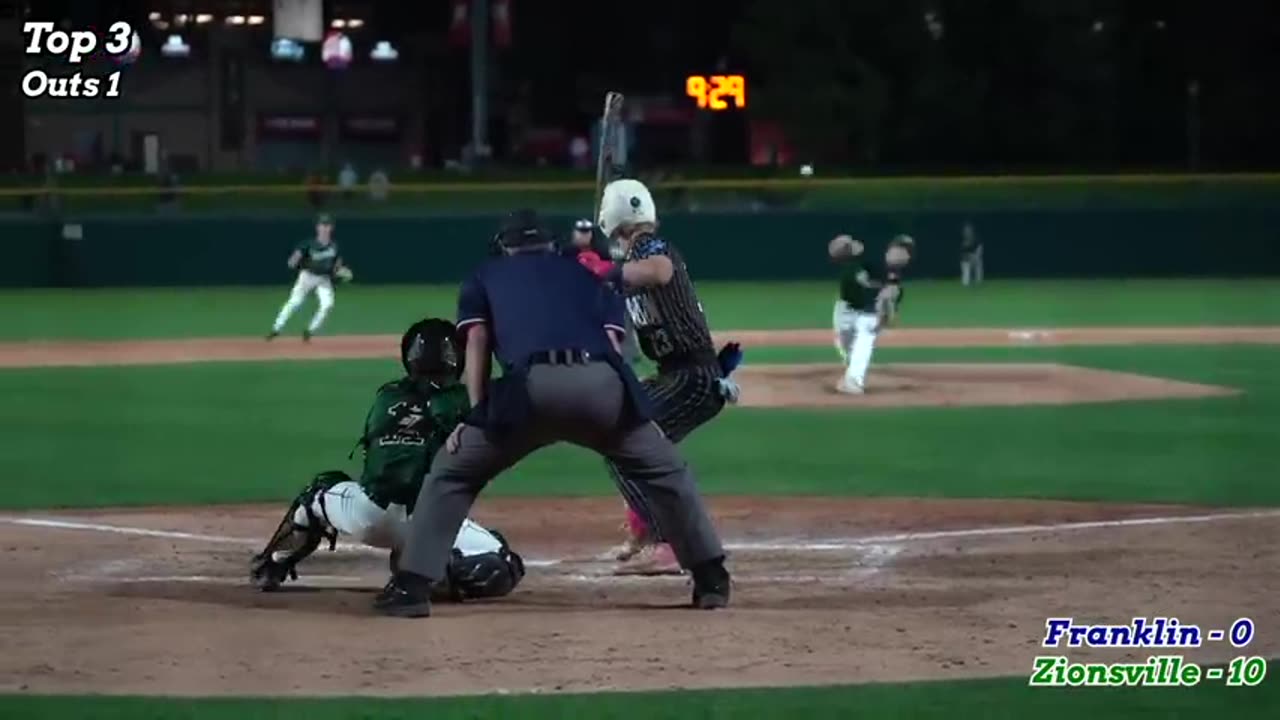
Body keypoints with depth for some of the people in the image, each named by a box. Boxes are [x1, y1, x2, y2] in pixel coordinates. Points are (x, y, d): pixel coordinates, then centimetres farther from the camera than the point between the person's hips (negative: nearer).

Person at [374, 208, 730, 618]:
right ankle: (712, 580, 21)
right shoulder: (589, 275, 35)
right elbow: (612, 343, 21)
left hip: (532, 385, -1)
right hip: (599, 382, 2)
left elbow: (477, 341, 16)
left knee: (452, 472, 16)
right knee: (666, 472, 23)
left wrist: (477, 414, 10)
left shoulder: (484, 279, 32)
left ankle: (411, 586, 6)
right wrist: (635, 414, 17)